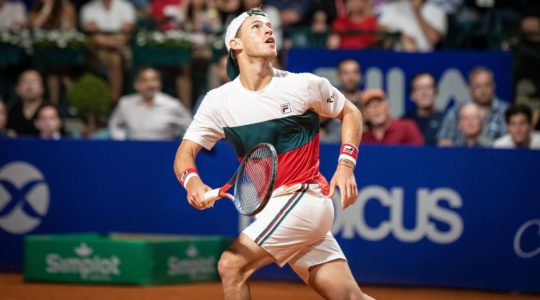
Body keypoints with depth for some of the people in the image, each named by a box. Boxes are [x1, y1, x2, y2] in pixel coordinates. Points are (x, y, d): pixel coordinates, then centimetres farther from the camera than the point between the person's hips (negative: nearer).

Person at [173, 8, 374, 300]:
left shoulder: (304, 85, -6)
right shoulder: (219, 100, 2)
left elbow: (350, 113, 10)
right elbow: (185, 152, 0)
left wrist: (345, 165, -4)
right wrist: (192, 181, -24)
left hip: (304, 197, -4)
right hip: (271, 209, 4)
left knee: (231, 265, -17)